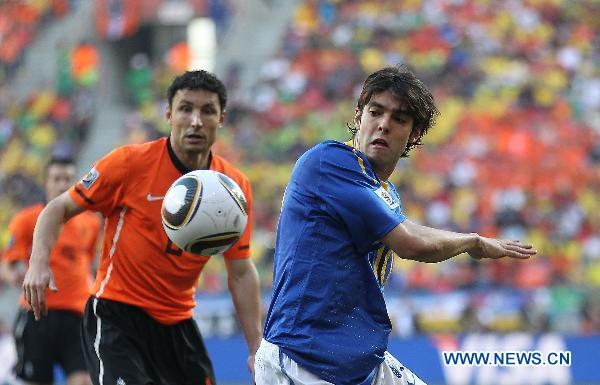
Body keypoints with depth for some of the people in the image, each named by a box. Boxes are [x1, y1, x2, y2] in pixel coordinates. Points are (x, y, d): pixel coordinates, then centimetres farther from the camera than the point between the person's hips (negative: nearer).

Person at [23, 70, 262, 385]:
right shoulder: (131, 162, -12)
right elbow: (59, 208, -4)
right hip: (115, 312, -5)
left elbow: (241, 273, 5)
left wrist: (256, 348, -1)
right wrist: (39, 261, -22)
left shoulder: (235, 185, -1)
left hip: (178, 321, 5)